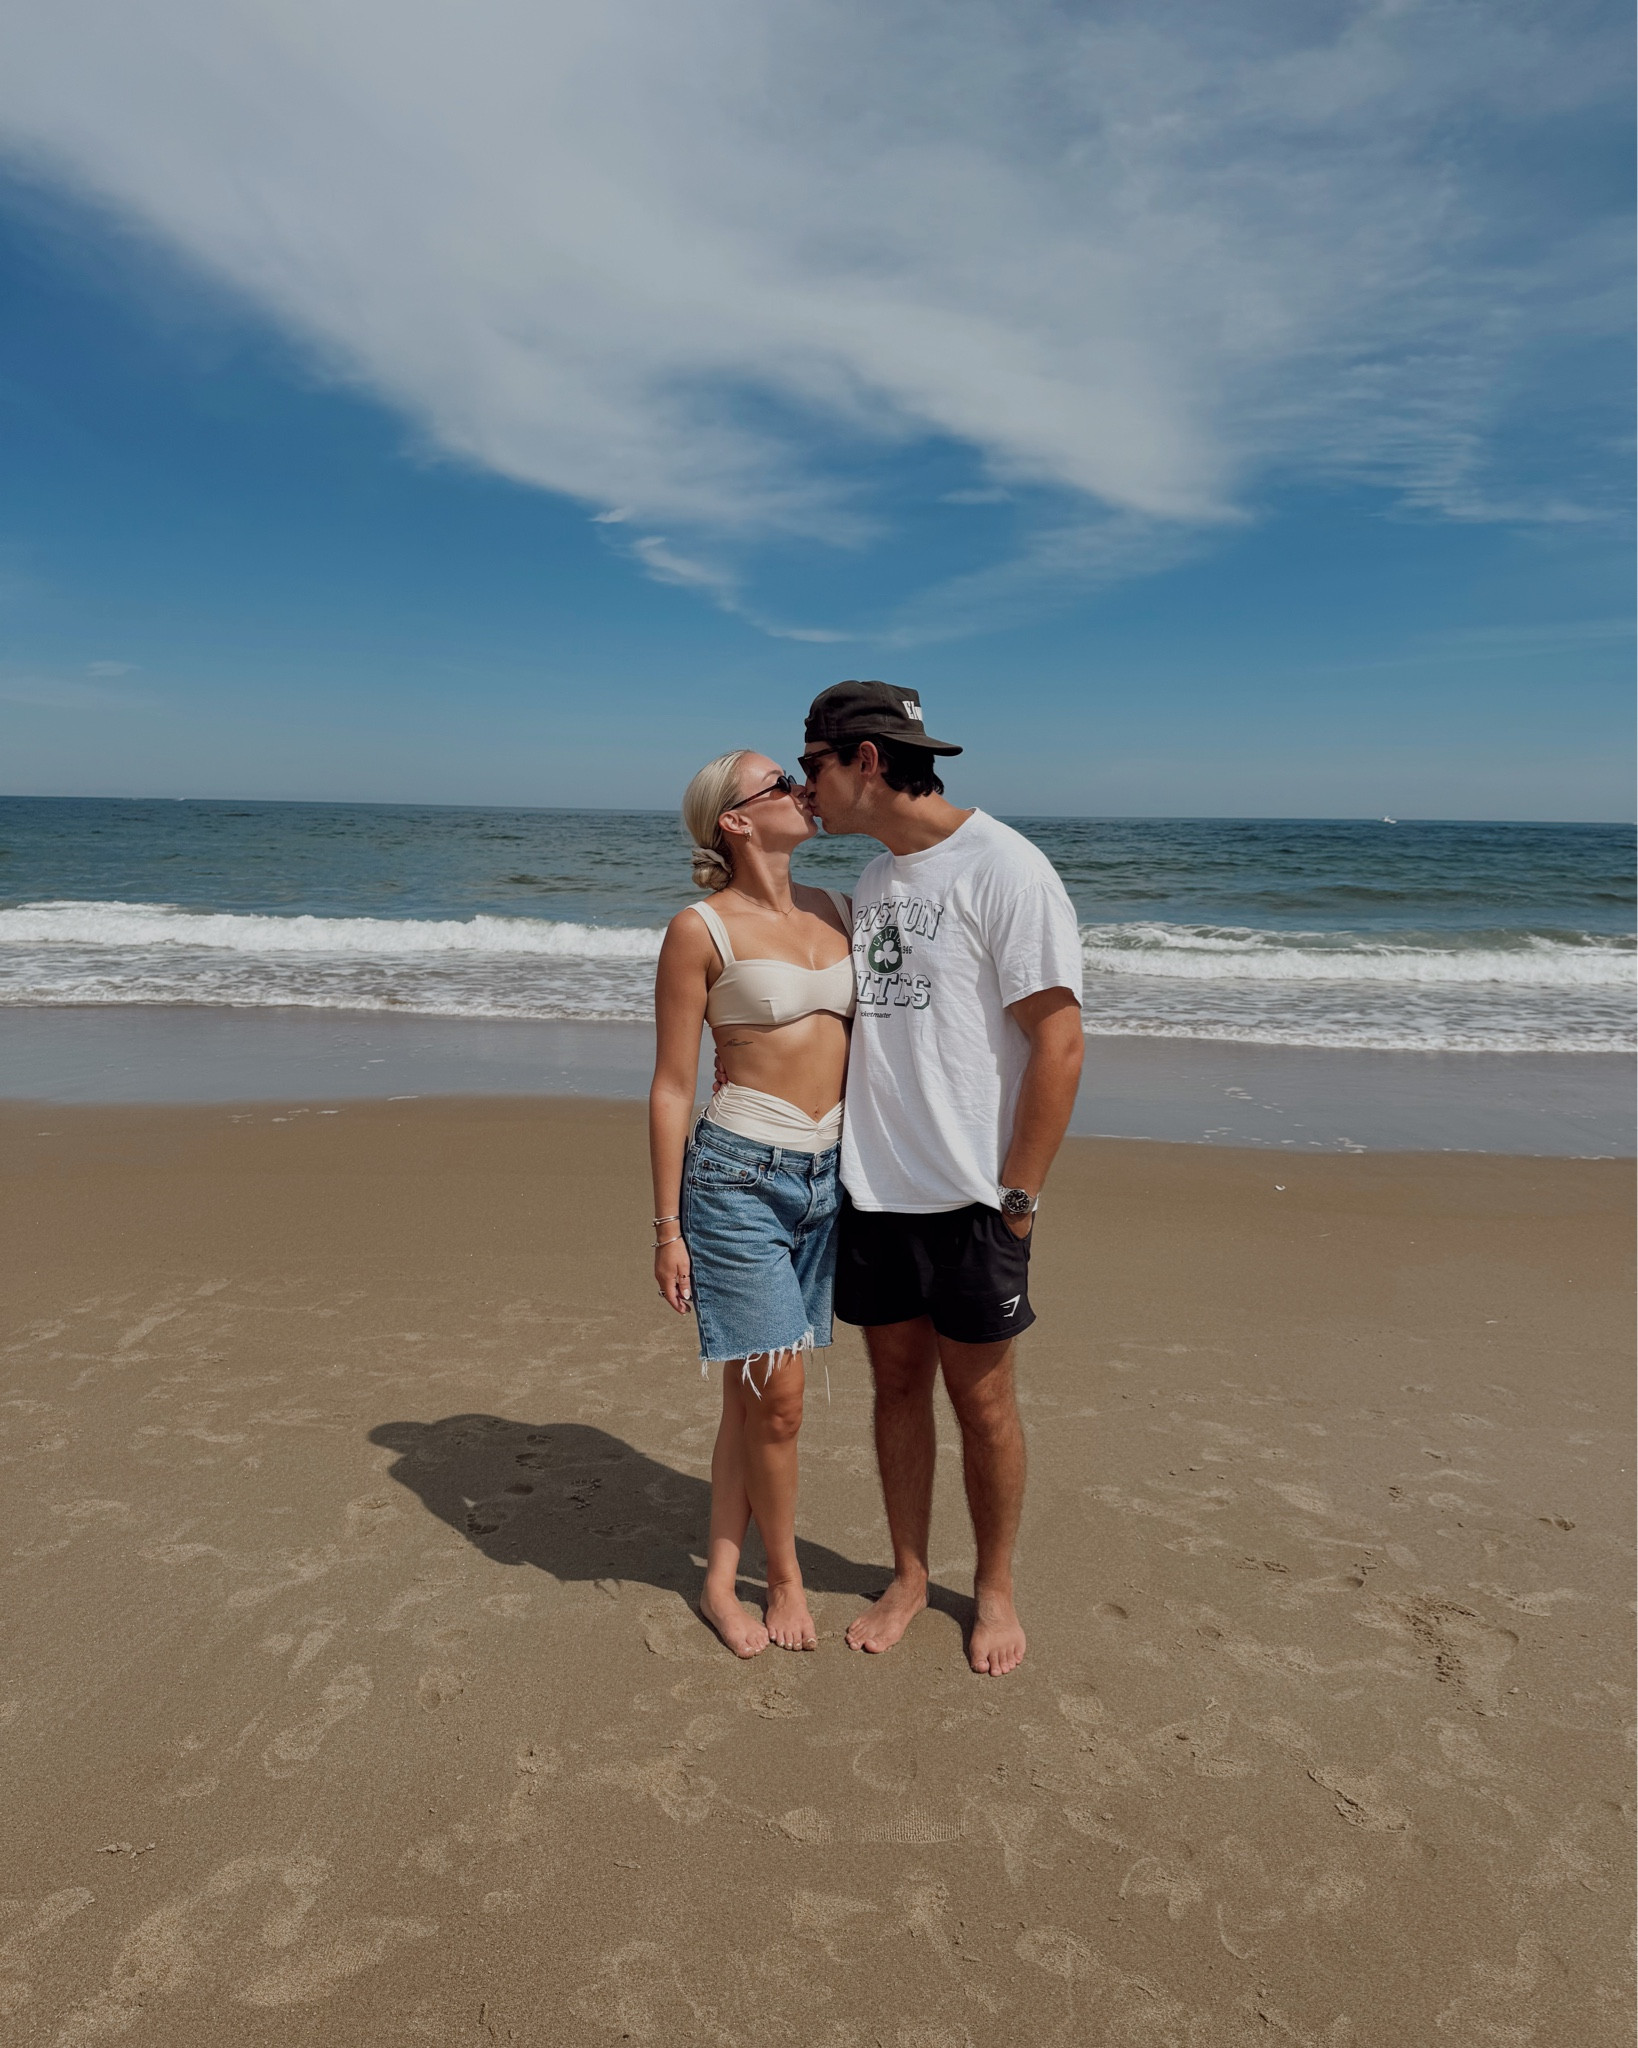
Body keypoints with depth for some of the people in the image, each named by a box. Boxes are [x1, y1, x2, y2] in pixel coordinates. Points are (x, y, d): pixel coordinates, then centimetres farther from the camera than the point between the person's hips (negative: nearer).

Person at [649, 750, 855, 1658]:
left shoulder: (836, 912, 10)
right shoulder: (701, 929, -7)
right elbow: (670, 1087, -5)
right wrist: (666, 1226, -6)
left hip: (828, 1175, 6)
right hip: (739, 1174, -5)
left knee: (755, 1393, 13)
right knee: (777, 1396, 1)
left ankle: (720, 1580, 28)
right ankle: (785, 1577, 25)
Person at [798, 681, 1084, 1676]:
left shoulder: (1003, 867, -12)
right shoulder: (874, 878, 12)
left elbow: (1059, 1042, -14)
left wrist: (1017, 1196, -14)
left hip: (970, 1193, -6)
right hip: (873, 1190, 6)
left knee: (981, 1397, 8)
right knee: (897, 1381, 15)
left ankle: (995, 1586, 30)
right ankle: (909, 1577, 33)